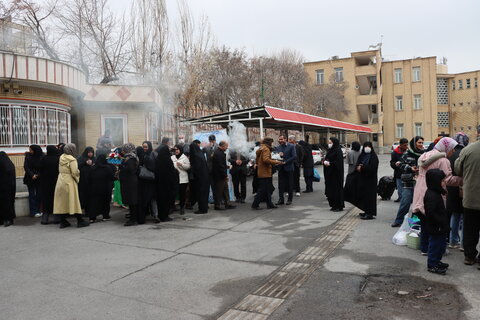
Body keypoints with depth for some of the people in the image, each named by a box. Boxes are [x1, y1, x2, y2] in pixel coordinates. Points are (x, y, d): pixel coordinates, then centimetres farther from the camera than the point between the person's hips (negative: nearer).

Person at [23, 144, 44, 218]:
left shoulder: (41, 157, -5)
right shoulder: (28, 156, -1)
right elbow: (26, 167, -5)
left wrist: (37, 175, -13)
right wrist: (32, 175, -14)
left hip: (39, 178, 0)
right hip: (30, 178, 0)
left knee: (39, 195, 3)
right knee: (32, 195, 1)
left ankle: (38, 211, 10)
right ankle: (33, 212, 3)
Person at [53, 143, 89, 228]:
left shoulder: (61, 157, 6)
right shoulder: (72, 159, -15)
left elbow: (59, 170, 13)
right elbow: (74, 172, -18)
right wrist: (77, 179, -1)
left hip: (60, 181, 7)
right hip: (69, 182, -7)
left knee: (61, 202, 10)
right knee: (73, 201, 0)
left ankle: (63, 222, 15)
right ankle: (79, 221, 6)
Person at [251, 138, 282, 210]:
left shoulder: (261, 149, 17)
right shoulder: (266, 149, -12)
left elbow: (257, 161, 20)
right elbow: (266, 159, -25)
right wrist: (275, 162, -18)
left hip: (261, 172, 10)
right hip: (265, 173, -10)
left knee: (267, 189, 13)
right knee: (263, 189, -5)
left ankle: (269, 204, 18)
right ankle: (255, 204, -2)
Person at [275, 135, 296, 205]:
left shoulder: (291, 146, -3)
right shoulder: (277, 148, 9)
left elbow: (294, 156, -9)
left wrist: (285, 162, -14)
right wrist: (278, 155, -19)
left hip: (289, 168, -3)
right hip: (281, 168, 3)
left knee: (290, 184, 4)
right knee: (281, 184, 4)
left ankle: (290, 199, 14)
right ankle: (281, 199, 10)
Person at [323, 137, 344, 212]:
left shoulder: (338, 151, -11)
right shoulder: (329, 150, 14)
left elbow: (338, 162, -18)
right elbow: (326, 159, 17)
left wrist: (330, 163, -18)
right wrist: (325, 161, -5)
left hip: (336, 173, -8)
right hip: (329, 173, 8)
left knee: (337, 188, -5)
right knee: (330, 189, 8)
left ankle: (339, 206, 1)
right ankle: (333, 205, 17)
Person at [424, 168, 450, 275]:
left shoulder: (436, 193, 9)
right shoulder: (431, 195, -24)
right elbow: (430, 213, -29)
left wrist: (444, 223, 17)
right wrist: (441, 222, -23)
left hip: (440, 228, 11)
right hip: (436, 228, -11)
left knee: (441, 245, 21)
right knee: (435, 245, 1)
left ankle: (436, 261, 36)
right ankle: (432, 265, 14)